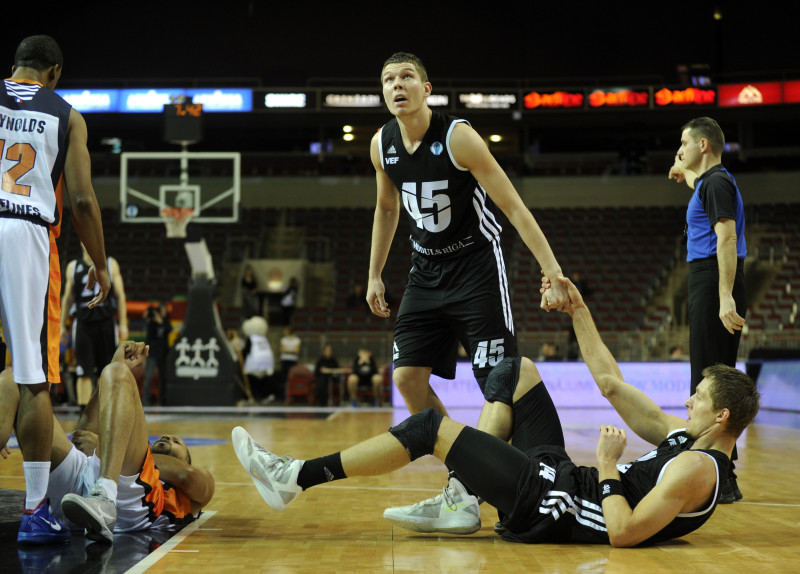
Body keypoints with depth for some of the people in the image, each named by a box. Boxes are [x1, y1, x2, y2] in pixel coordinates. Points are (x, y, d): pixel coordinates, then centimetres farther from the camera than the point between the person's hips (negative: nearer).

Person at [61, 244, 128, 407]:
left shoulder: (111, 264, 6)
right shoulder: (73, 266, 9)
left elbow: (120, 296, 4)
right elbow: (67, 298, 13)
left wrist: (123, 324, -3)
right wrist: (62, 325, 9)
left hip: (106, 323, 0)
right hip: (83, 324, 0)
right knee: (84, 373, -4)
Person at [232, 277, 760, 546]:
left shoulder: (697, 469, -18)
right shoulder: (682, 435, 10)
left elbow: (623, 533, -28)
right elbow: (611, 383, 14)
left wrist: (607, 466, -17)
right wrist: (579, 311, 13)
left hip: (546, 505, -9)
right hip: (558, 474, 9)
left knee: (432, 426, -11)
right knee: (517, 370, 10)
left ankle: (296, 477, -1)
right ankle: (463, 500, 4)